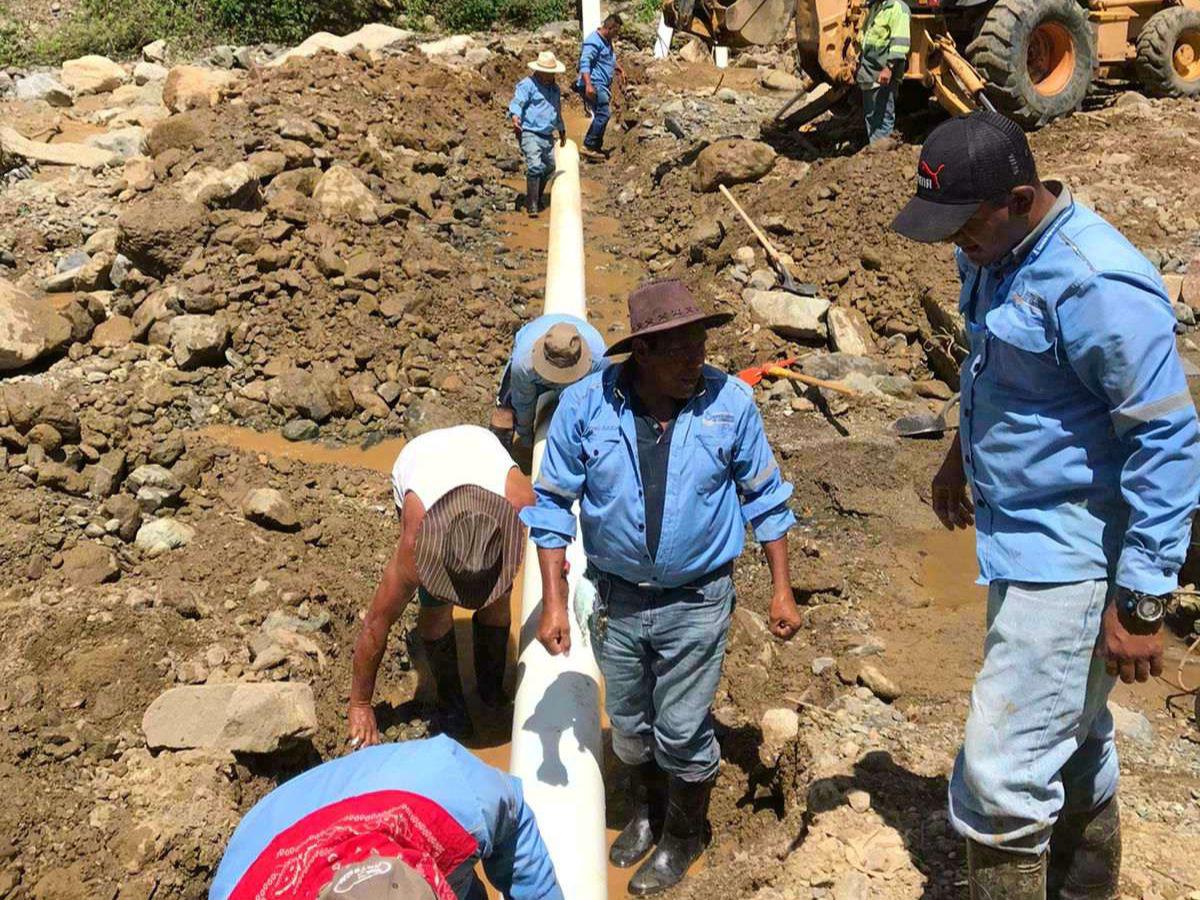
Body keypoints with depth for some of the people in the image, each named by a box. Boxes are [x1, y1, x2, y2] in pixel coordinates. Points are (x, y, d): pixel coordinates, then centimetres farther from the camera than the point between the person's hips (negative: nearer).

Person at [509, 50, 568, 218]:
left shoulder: (555, 89, 19)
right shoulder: (528, 85, -6)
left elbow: (558, 112, 32)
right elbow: (517, 102, -18)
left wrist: (562, 130, 41)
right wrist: (515, 117, -39)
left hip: (548, 136, 8)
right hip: (530, 133, -8)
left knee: (549, 167, 16)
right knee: (535, 166, -21)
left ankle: (538, 197, 37)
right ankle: (532, 205, -17)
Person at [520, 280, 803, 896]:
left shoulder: (730, 402, -14)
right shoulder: (585, 405, -15)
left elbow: (764, 499, -2)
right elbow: (552, 505, -6)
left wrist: (781, 589, 0)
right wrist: (554, 601, -8)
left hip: (697, 600, -2)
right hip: (617, 597, 2)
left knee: (682, 730, 8)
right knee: (629, 724, 21)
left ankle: (684, 834, 38)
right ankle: (647, 811, 51)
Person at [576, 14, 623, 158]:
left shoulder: (608, 41, 16)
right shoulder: (593, 41, -16)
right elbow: (584, 63, -24)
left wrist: (618, 67, 17)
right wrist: (588, 85, -34)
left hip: (603, 85, 10)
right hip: (594, 85, -10)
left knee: (602, 115, 11)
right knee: (604, 113, -17)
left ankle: (596, 146, 18)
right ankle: (589, 145, -12)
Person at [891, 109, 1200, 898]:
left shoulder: (1096, 285, -25)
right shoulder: (997, 255, 3)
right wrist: (963, 454, 28)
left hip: (1072, 561, -9)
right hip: (1025, 544, 9)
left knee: (999, 773, -7)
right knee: (1072, 747, 25)